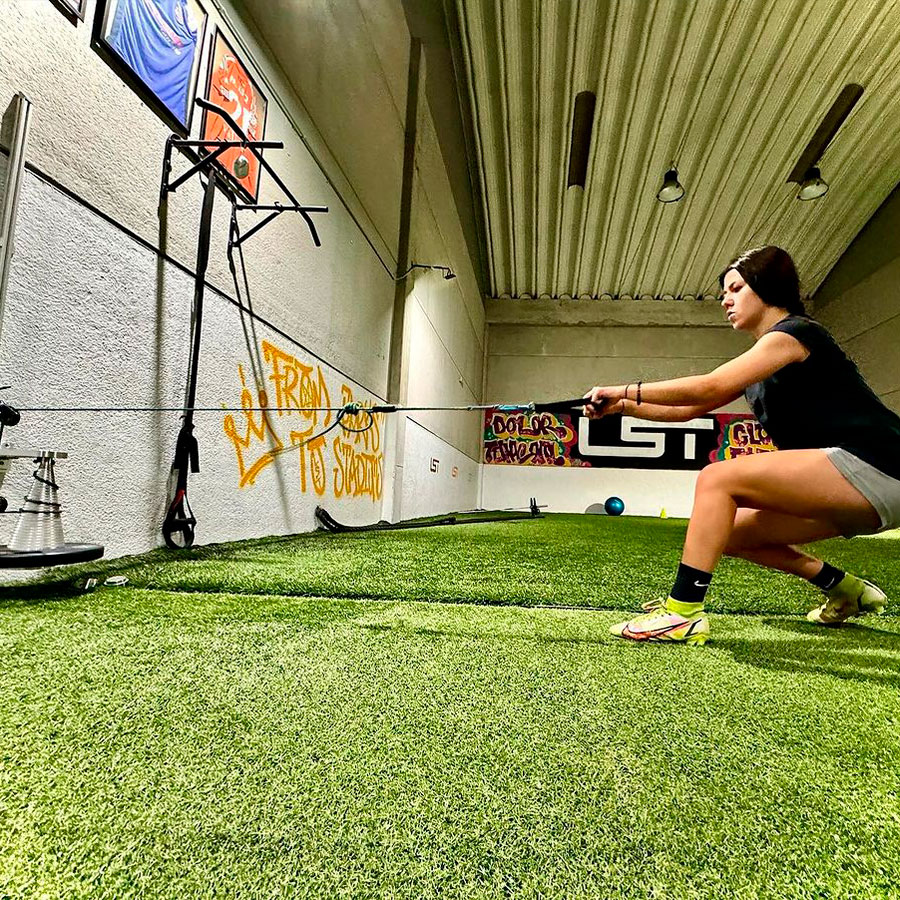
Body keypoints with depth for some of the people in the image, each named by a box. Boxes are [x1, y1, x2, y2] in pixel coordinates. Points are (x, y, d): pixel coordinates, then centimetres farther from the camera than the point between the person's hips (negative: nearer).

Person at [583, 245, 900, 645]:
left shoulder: (793, 332, -7)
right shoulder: (760, 369, 20)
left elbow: (708, 387, -20)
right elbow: (687, 409, 15)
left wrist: (625, 390, -16)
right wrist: (623, 406, 3)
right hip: (851, 494, 9)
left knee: (717, 478, -18)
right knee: (730, 532, 9)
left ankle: (682, 613, -22)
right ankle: (847, 590, 20)